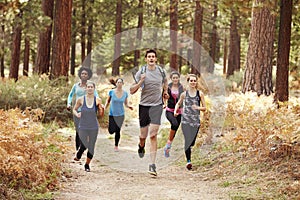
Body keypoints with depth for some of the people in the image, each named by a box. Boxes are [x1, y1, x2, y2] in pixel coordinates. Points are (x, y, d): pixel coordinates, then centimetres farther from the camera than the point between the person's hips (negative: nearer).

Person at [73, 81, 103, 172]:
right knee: (84, 145, -9)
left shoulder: (97, 100, -3)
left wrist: (101, 109, -16)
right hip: (83, 127, -1)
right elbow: (74, 109, 8)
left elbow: (100, 114, 5)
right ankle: (78, 154, 26)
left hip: (94, 127, 1)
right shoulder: (81, 99, -5)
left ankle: (87, 164, 27)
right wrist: (77, 114, -13)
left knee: (91, 147, 6)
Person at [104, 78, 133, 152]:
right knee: (111, 131, -9)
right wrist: (104, 108, -10)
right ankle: (112, 126, 30)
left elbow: (126, 104, 7)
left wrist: (129, 106, -14)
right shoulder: (111, 92, -8)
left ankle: (116, 146, 20)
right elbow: (108, 101, 5)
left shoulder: (125, 93, -3)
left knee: (118, 130, -1)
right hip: (112, 114, -1)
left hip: (120, 114, 1)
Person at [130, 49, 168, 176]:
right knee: (143, 135, 9)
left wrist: (165, 91, 18)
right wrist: (140, 82, -20)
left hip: (157, 105, 0)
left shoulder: (161, 71, 4)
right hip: (144, 105, 0)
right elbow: (132, 91, -7)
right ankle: (141, 146, 48)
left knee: (153, 135, -11)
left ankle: (152, 165, -11)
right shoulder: (141, 72, -5)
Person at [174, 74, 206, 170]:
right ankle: (188, 161, -19)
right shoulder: (184, 94, 4)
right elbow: (178, 104, 20)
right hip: (185, 120, -1)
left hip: (195, 120, 1)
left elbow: (204, 108, 6)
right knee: (187, 140, -17)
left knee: (192, 142, 5)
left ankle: (188, 157, 30)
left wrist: (198, 107, -15)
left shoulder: (200, 94, 3)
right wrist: (175, 111, 1)